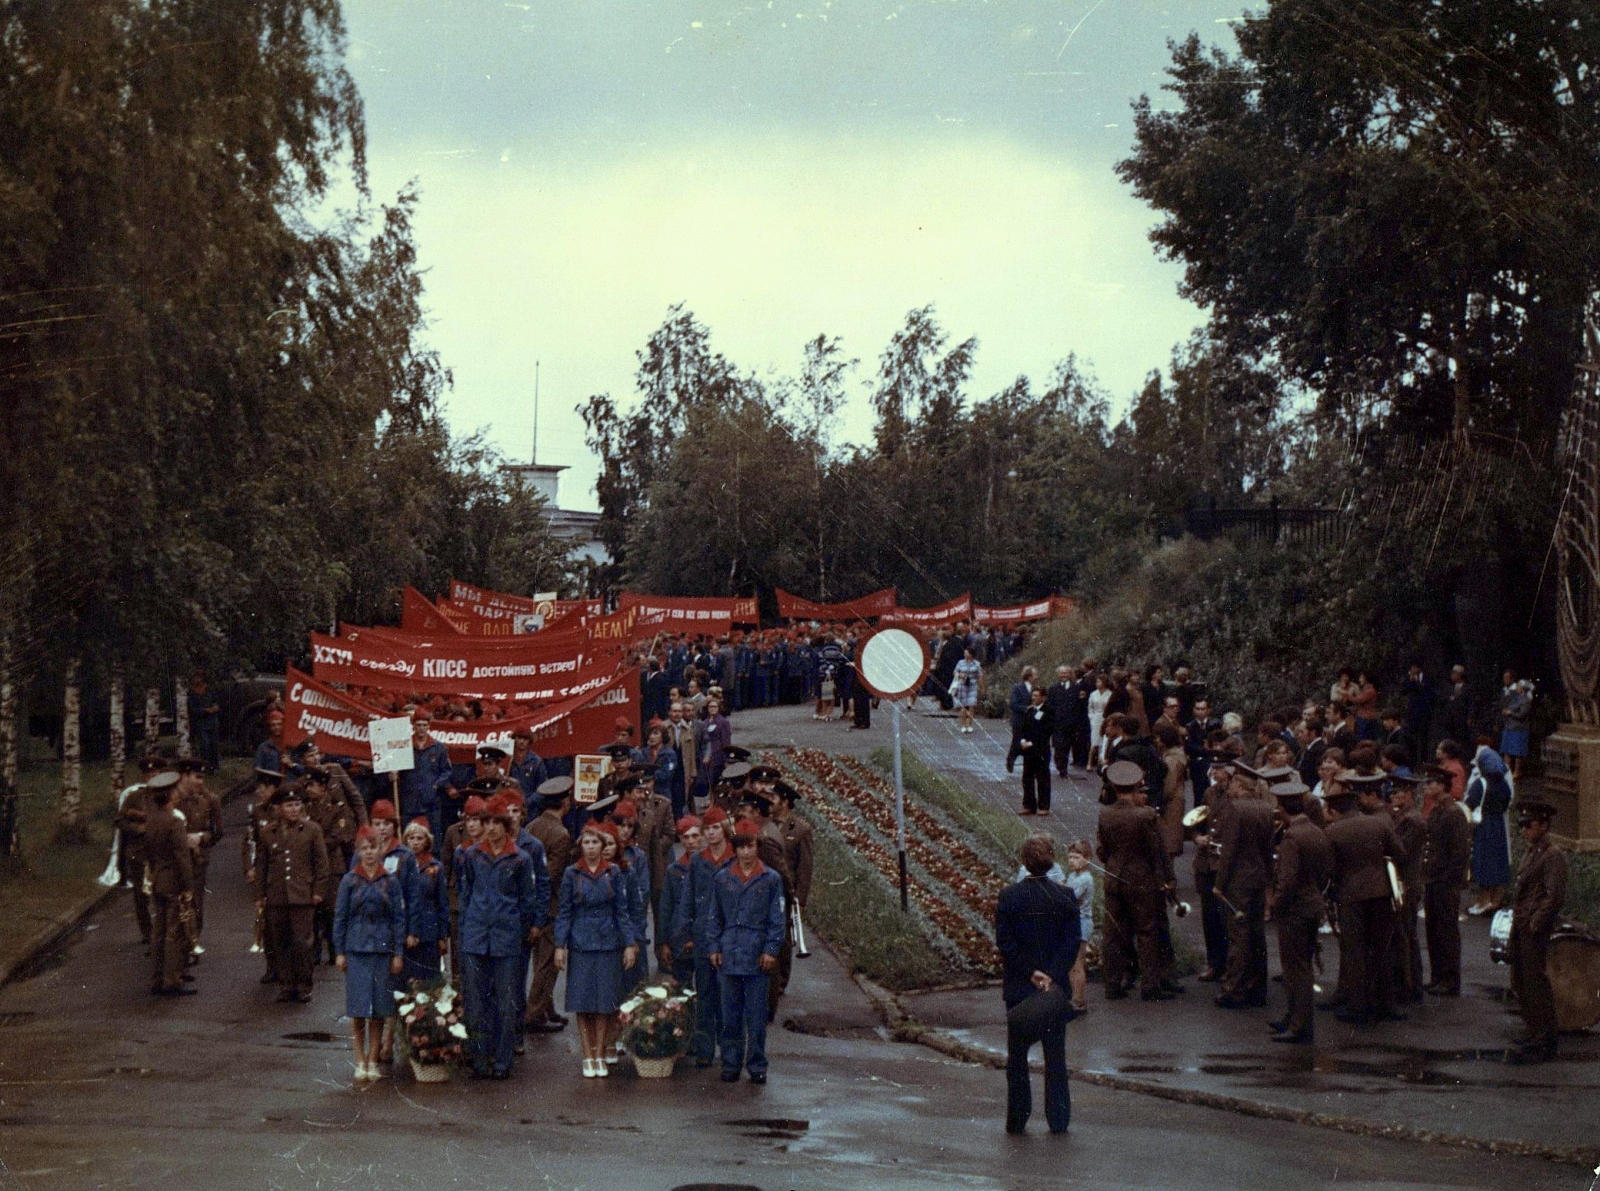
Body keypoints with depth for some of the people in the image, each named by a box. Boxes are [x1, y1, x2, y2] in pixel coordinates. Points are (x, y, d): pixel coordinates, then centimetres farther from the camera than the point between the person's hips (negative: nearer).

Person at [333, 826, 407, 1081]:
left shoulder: (390, 882, 5)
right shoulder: (349, 881, 2)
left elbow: (398, 918, 6)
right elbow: (340, 917, 4)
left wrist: (398, 953, 1)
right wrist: (339, 952, 0)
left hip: (382, 950, 1)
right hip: (356, 950, -1)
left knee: (379, 1011, 3)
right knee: (358, 1010, -3)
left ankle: (373, 1060, 11)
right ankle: (360, 1062, 5)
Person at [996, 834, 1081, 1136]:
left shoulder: (1008, 896, -7)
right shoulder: (1065, 896, -5)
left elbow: (1004, 941, -11)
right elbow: (1073, 941, -10)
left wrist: (1031, 973, -9)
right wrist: (1053, 976, -13)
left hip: (1018, 987, -1)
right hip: (1056, 987, 1)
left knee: (1017, 1055, 10)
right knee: (1055, 1055, 9)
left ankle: (1017, 1119, 10)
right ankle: (1058, 1119, 10)